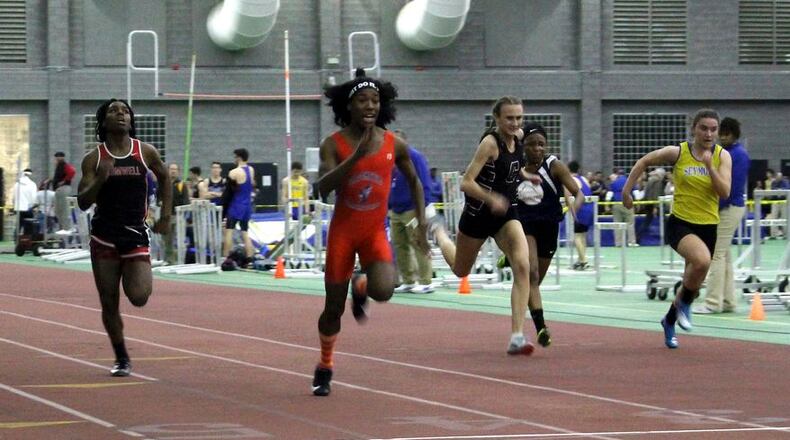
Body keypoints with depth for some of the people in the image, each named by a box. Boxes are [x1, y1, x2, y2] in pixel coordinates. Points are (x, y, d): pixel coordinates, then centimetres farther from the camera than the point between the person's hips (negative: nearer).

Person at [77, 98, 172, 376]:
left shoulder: (146, 153, 1)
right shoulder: (94, 159, -1)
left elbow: (164, 177, 20)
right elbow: (83, 203, -5)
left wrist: (166, 215, 15)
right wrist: (100, 179, -22)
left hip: (136, 235, 0)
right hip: (104, 236, 0)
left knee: (138, 297, -17)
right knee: (109, 304, 2)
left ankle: (136, 280, 20)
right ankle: (121, 359, 19)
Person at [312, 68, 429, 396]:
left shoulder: (394, 145, -3)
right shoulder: (334, 144, -9)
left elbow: (414, 181, 13)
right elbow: (323, 187, -23)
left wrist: (422, 221, 6)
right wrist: (356, 156, -32)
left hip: (375, 233, 1)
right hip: (343, 231, -1)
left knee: (383, 290, -26)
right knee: (334, 307, 3)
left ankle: (360, 287, 13)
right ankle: (325, 369, 27)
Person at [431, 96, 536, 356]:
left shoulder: (519, 137, -2)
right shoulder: (490, 142, -22)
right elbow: (466, 183, -27)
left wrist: (522, 174, 9)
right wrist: (492, 199, -39)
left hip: (506, 213, 4)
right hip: (478, 214, -4)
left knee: (522, 266, -20)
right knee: (460, 270, 20)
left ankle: (517, 337, -22)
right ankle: (439, 234, 56)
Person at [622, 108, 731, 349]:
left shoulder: (722, 156, -2)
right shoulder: (678, 153, -6)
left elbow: (725, 192, -12)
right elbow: (644, 161, 8)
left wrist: (709, 166, -22)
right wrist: (627, 190, 7)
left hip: (708, 227, 4)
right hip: (680, 223, -3)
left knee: (693, 281, 13)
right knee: (702, 259, -33)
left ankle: (669, 321, 40)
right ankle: (684, 305, -7)